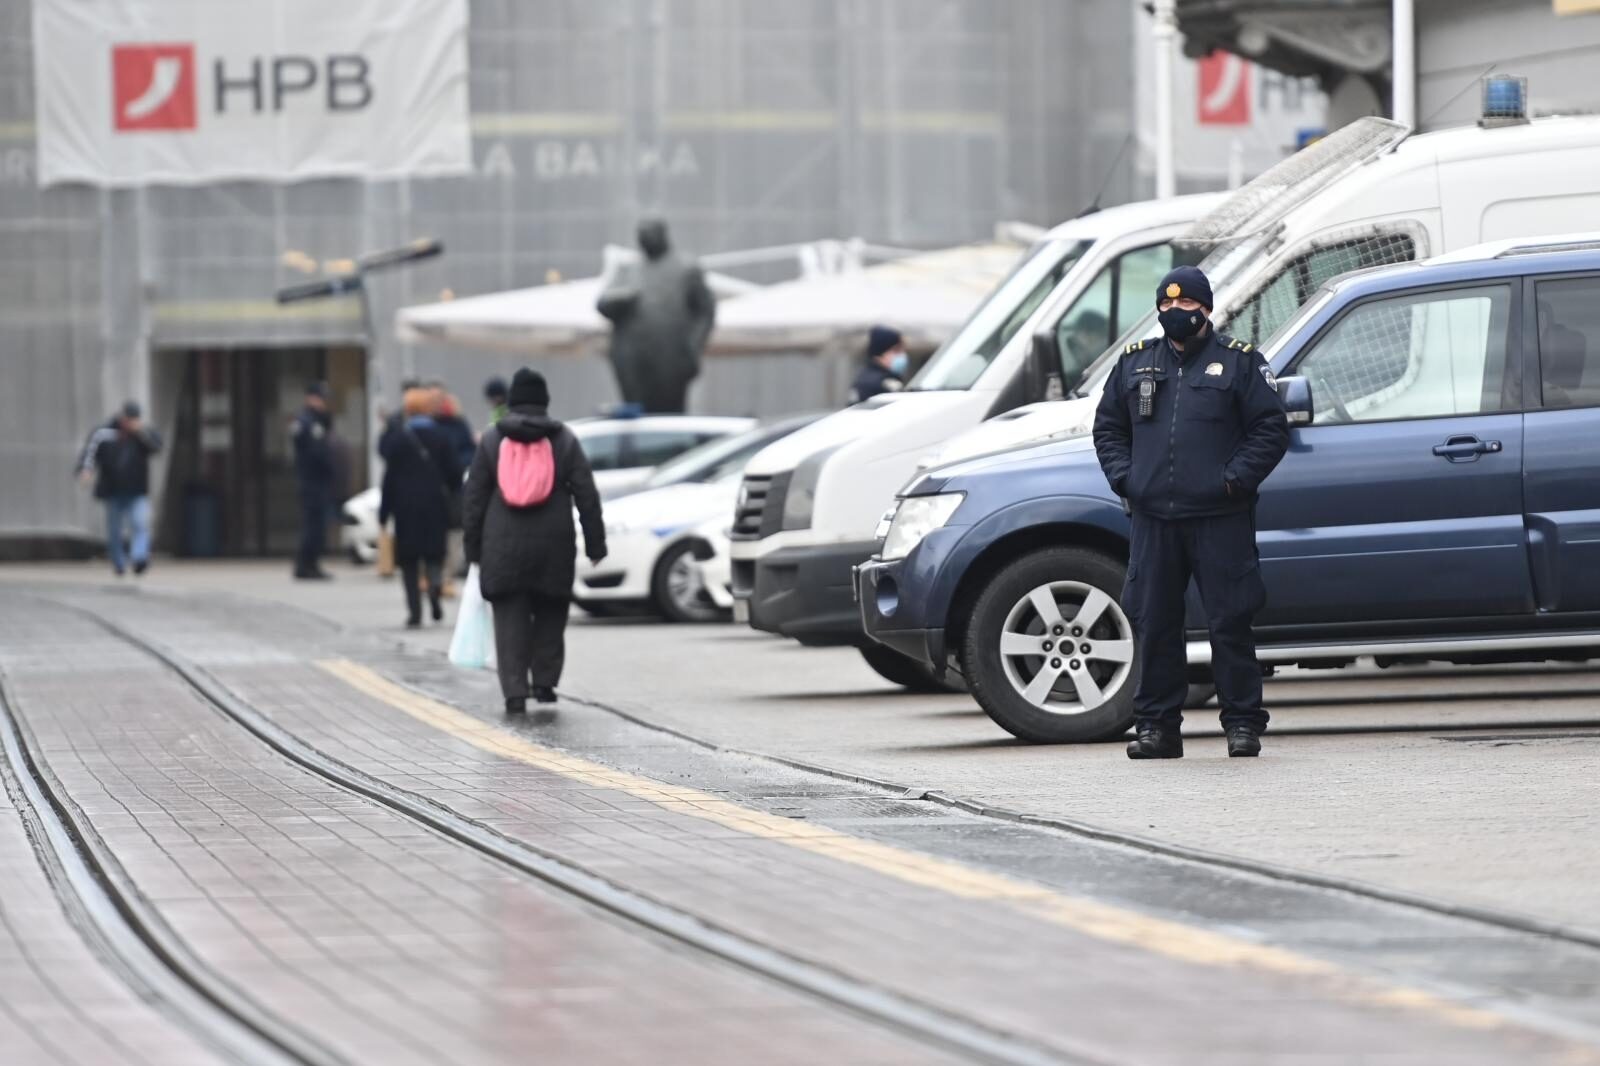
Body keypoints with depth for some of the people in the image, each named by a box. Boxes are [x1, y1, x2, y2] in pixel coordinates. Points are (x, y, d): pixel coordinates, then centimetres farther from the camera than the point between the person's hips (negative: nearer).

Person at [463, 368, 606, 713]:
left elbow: (475, 496, 4)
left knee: (510, 619, 1)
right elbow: (587, 495, 1)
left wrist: (473, 546, 11)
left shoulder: (492, 439, 3)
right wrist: (595, 542, 5)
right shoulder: (564, 439, 3)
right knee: (550, 613, 16)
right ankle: (544, 681, 12)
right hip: (553, 543, 0)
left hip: (503, 546, 0)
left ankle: (515, 691, -7)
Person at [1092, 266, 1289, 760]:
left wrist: (1236, 478, -10)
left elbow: (1270, 429, 1)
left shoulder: (1239, 361, 4)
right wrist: (1123, 477, 5)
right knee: (1154, 624, 4)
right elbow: (1108, 427, 20)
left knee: (1230, 623, -4)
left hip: (1220, 518, -4)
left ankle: (1243, 723, 3)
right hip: (1153, 519, 4)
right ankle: (1157, 725, 11)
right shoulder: (1135, 363, 15)